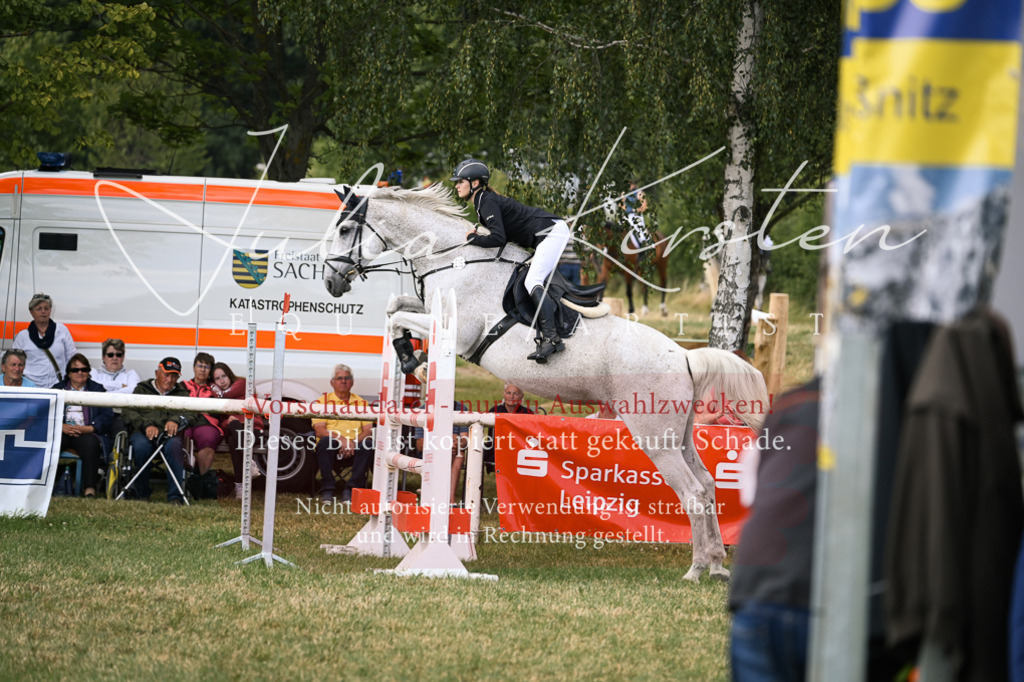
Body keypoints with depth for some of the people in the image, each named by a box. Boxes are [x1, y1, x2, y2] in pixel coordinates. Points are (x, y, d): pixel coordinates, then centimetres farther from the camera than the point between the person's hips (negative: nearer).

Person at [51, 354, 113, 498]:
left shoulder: (98, 390, 20)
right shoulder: (57, 389, 22)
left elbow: (106, 416, 6)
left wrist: (88, 429, -12)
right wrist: (62, 427, -13)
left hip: (87, 433, -1)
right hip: (63, 432, 1)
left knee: (89, 443, -37)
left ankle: (89, 489, -42)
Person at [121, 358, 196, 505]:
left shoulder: (182, 393, 25)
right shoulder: (142, 389, 22)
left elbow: (192, 414, 5)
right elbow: (128, 412, 6)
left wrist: (176, 420, -17)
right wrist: (146, 425, -12)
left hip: (169, 434, 0)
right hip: (143, 433, 0)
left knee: (174, 445, -37)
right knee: (141, 446, -37)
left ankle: (175, 496, -38)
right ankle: (143, 494, -20)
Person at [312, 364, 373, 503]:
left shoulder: (361, 403, 16)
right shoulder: (323, 401, 10)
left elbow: (368, 431, 4)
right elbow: (319, 430, -4)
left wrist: (353, 443, -17)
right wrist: (341, 439, -21)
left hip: (353, 448, 1)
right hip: (332, 445, -1)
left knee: (368, 444, -30)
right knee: (325, 441, -35)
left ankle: (352, 489, -29)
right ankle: (327, 489, -30)